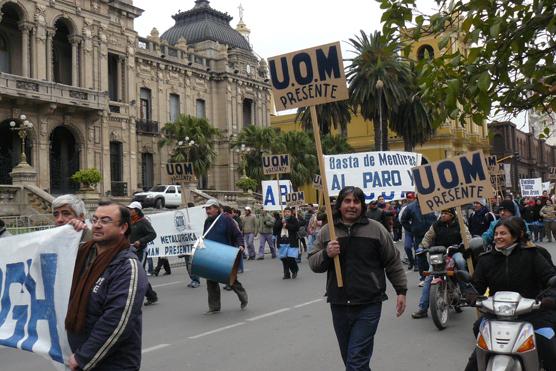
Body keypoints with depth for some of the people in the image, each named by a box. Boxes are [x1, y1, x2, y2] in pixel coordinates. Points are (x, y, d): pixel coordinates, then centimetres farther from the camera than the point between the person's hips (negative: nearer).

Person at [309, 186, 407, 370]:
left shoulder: (376, 229, 0)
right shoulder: (326, 231, 6)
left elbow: (393, 262, 5)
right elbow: (313, 264, 6)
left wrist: (401, 291, 2)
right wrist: (326, 254, -13)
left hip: (368, 306, -4)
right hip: (338, 305, 4)